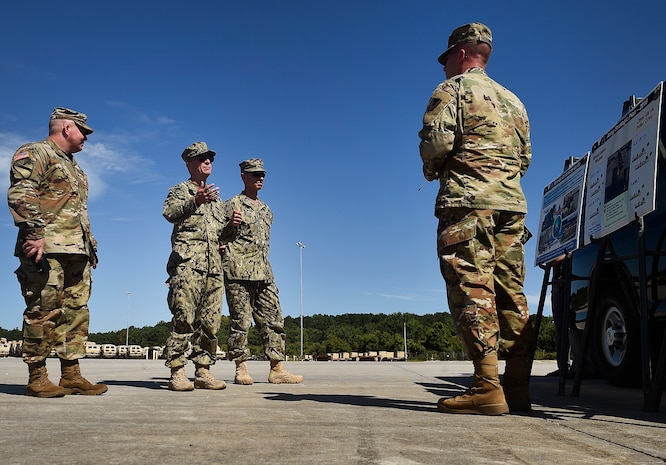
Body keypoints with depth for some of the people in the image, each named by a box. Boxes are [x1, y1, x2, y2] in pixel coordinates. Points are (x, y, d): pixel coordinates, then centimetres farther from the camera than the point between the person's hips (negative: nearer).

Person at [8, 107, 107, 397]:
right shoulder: (34, 153, 0)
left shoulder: (73, 167, 28)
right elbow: (20, 195, -13)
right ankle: (37, 378, 0)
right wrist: (34, 233, -22)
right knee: (44, 312, -7)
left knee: (77, 313, 6)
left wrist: (90, 245, 22)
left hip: (77, 252, 9)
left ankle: (71, 375, 9)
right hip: (46, 250, -9)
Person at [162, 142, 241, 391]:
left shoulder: (216, 197, 28)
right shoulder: (180, 190, 10)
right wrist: (194, 201, -25)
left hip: (214, 265, 6)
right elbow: (169, 212, -10)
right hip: (187, 261, -6)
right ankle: (177, 372, -10)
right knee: (184, 317, -12)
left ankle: (203, 371, 7)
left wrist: (231, 224, 10)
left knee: (210, 321, 3)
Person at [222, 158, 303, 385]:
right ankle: (241, 369, 4)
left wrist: (264, 268, 17)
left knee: (273, 320, 1)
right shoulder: (232, 205, 2)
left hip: (263, 273, 6)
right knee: (240, 322, -3)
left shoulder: (266, 210, 21)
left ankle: (277, 369, 3)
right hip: (238, 272, -6)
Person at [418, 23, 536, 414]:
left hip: (468, 201, -7)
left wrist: (432, 171, 7)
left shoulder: (453, 88, 3)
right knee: (511, 294, 4)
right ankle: (517, 387, 3)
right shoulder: (512, 100, 25)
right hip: (512, 202, 7)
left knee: (472, 289, -11)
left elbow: (436, 139, -11)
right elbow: (525, 157, 23)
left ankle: (488, 388, -16)